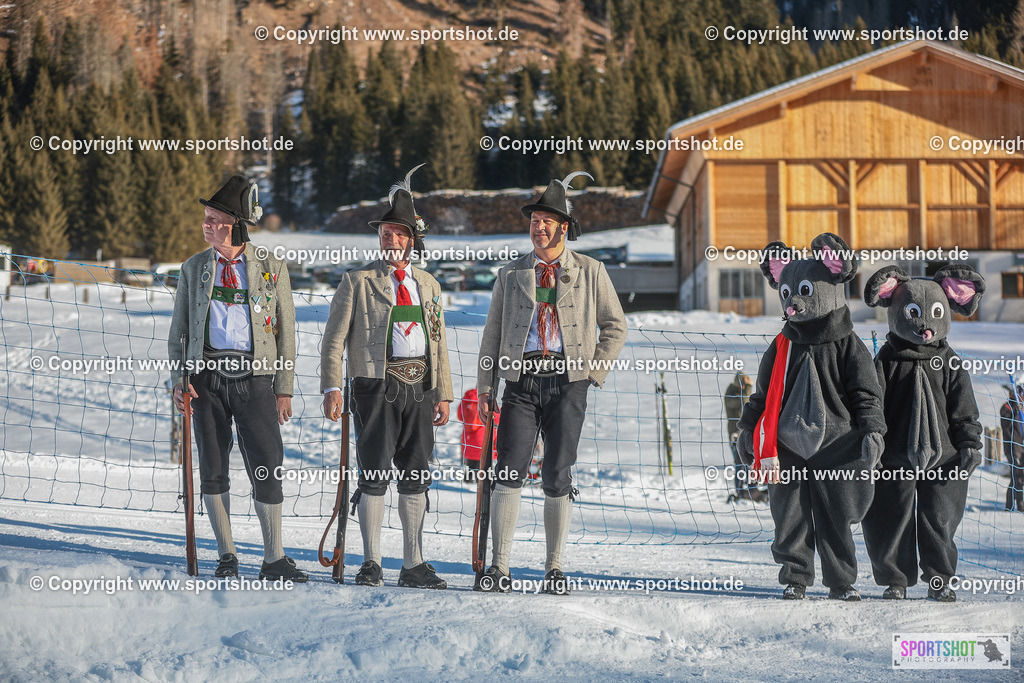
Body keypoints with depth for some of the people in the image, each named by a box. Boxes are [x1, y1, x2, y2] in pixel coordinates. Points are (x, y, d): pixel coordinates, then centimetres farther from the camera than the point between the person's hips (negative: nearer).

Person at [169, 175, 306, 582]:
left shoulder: (271, 268, 4)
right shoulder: (194, 269, 9)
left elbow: (286, 331, 7)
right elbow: (179, 330, 13)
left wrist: (284, 389, 1)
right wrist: (179, 380, 0)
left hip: (255, 378, -2)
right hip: (207, 377, 2)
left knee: (267, 470, -5)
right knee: (213, 470, 5)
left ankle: (274, 560, 5)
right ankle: (226, 556, 16)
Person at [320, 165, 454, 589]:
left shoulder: (428, 286, 16)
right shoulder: (357, 282, 4)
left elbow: (439, 341, 18)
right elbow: (334, 338, 0)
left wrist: (443, 393, 12)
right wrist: (331, 387, -10)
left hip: (420, 387, 4)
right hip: (377, 386, -4)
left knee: (416, 476, 6)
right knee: (375, 474, -5)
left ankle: (414, 564, 13)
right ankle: (371, 564, 3)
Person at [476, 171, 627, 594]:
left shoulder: (590, 273, 9)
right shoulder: (510, 275, 13)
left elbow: (615, 325, 15)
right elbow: (492, 333, 15)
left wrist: (596, 371, 4)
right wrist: (485, 387, 9)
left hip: (568, 382, -1)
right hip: (521, 379, 1)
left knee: (557, 476, -1)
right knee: (509, 472, -9)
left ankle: (554, 568, 8)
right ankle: (500, 567, -8)